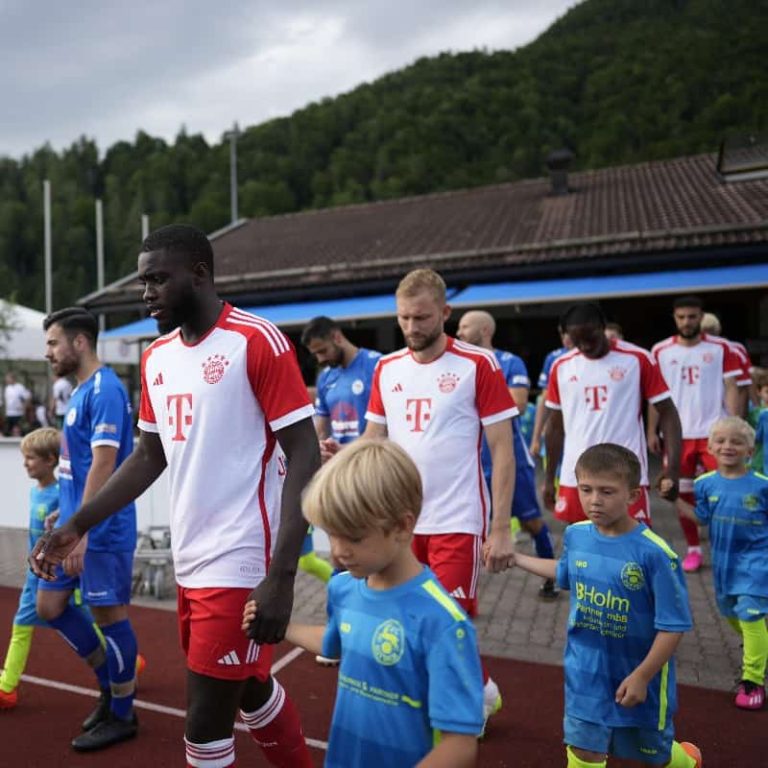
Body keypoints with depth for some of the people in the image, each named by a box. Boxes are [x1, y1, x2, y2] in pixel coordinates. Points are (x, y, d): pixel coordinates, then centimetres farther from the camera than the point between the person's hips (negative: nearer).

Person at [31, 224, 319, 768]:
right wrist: (78, 525, 12)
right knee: (252, 690, 22)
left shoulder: (258, 341, -14)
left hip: (240, 564, -7)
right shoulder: (155, 356, 9)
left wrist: (281, 575, -23)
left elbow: (305, 458, -17)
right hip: (189, 561, 7)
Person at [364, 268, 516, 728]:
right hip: (402, 521, 5)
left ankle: (478, 694, 26)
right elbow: (374, 440, 12)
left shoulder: (478, 365, -9)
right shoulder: (387, 368, 6)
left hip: (458, 522, -5)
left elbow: (503, 450, -8)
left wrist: (501, 528, -12)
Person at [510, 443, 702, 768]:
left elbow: (672, 626, -20)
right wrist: (515, 558, 15)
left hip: (639, 668, -3)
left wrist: (642, 676, -20)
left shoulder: (654, 552, -26)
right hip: (586, 667, 3)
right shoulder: (575, 535, -9)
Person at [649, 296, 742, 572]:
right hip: (677, 434, 2)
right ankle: (693, 549, 21)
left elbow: (730, 388, -1)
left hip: (714, 432, -1)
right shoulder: (660, 351, 1)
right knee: (683, 493, 9)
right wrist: (652, 431, 0)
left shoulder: (720, 348, 0)